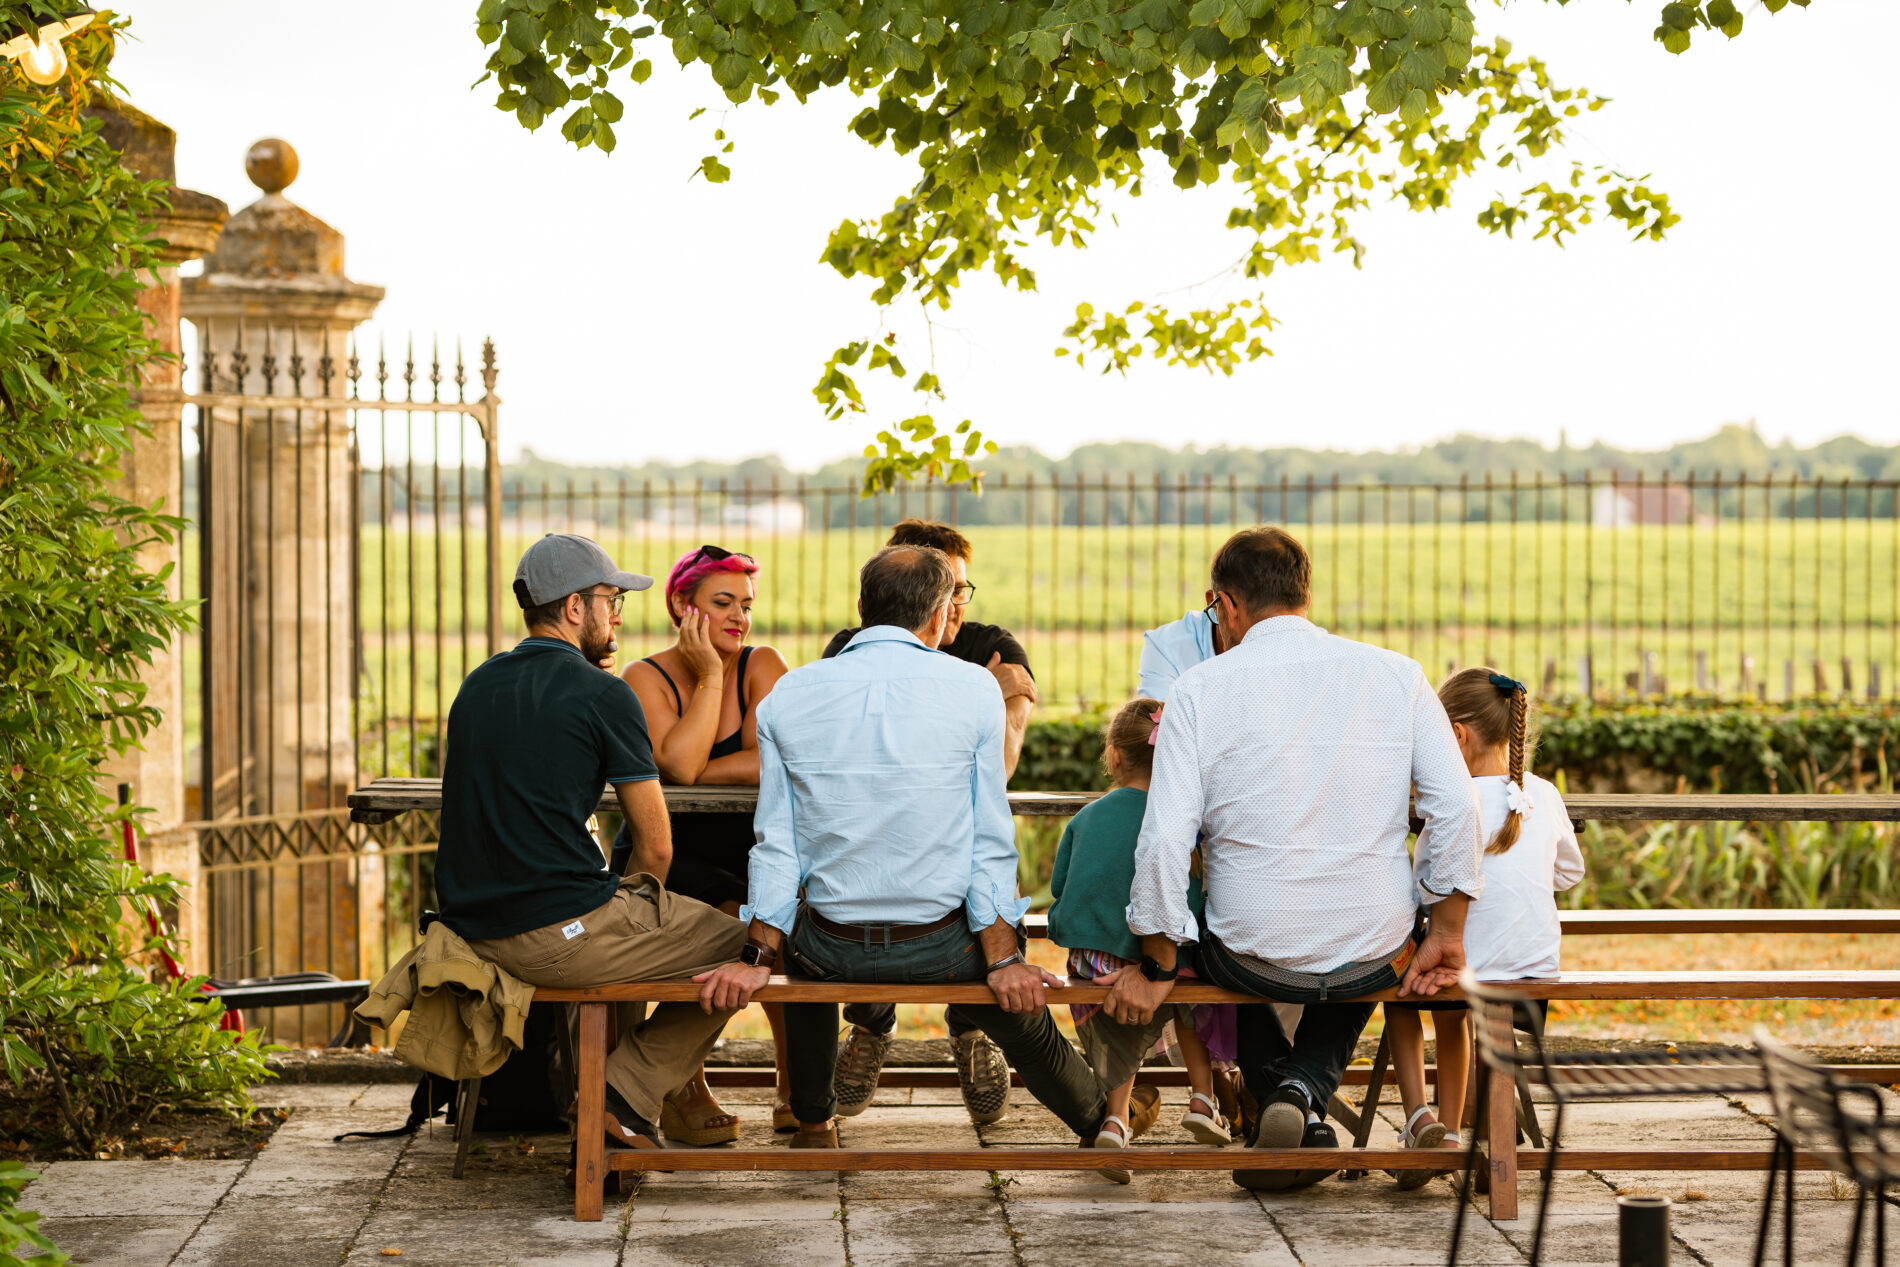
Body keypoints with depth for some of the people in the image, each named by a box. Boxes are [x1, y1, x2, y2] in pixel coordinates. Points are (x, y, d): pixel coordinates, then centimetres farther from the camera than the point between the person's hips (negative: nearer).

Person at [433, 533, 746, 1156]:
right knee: (738, 944, 8)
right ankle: (626, 1098, 1)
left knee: (625, 921, 36)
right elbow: (656, 847, -6)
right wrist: (628, 896, 14)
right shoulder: (602, 694, -9)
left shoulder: (478, 685, 12)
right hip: (559, 931, -8)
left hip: (472, 929, 8)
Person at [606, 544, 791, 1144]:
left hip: (751, 858, 2)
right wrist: (710, 676, -16)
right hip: (664, 863, -2)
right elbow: (680, 763, -23)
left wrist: (696, 772, -14)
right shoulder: (646, 679, -4)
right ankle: (685, 1093, -17)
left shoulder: (763, 667, 1)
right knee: (732, 918, -31)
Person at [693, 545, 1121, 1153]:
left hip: (832, 951, 2)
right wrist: (1002, 960, -3)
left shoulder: (786, 696, -1)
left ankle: (813, 1124, 44)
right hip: (941, 951, -2)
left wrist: (758, 956, 2)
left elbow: (778, 844, -1)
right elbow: (990, 843, -6)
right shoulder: (973, 688, -7)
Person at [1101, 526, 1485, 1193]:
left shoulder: (1198, 689, -5)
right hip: (1377, 960, 1)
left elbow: (1165, 838, -11)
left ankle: (1285, 1104, 21)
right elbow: (1454, 806, -5)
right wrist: (1446, 933, 6)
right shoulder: (1397, 674, 1)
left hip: (1255, 960, 0)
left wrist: (1156, 967, 0)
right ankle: (1307, 1085, 12)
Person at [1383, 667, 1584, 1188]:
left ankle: (1419, 1117, 11)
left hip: (1468, 970, -5)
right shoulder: (1545, 797, 0)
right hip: (1538, 970, 5)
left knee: (1398, 994, 28)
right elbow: (1570, 872, 16)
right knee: (1449, 1008, 36)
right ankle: (1449, 1133, 33)